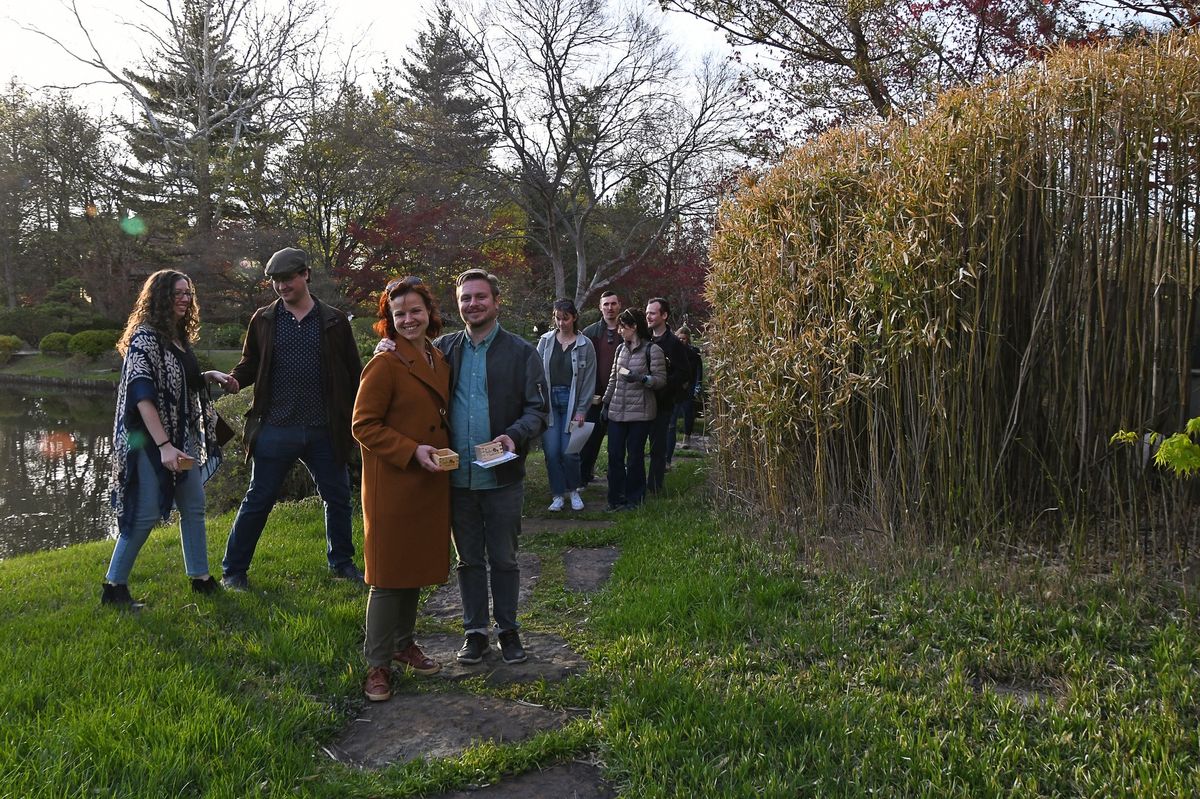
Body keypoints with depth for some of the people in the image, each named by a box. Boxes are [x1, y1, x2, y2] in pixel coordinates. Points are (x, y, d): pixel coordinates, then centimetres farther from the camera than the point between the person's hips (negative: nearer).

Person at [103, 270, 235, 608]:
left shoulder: (179, 338, 11)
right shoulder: (145, 337, -14)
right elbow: (142, 394, -22)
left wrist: (208, 377, 6)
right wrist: (164, 446, -27)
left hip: (182, 437, 9)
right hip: (151, 439, -9)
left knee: (194, 507, 11)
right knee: (147, 512, -5)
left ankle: (200, 578, 21)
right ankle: (113, 586, 8)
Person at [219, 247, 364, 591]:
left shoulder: (334, 321, 3)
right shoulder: (263, 320, 5)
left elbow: (353, 373, 6)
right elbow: (250, 363, 12)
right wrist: (235, 380, -11)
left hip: (325, 432, 1)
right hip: (275, 430, -1)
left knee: (338, 498, 11)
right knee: (258, 501, 5)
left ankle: (341, 562, 30)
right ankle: (233, 571, 18)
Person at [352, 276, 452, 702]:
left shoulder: (439, 361, 10)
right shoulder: (384, 365, -14)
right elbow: (363, 426, -15)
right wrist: (413, 452, -21)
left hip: (429, 484, 7)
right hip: (392, 486, -7)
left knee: (417, 567, 17)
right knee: (389, 575, -1)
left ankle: (403, 643, 33)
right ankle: (378, 664, 11)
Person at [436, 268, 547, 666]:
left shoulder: (521, 353, -1)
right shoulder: (443, 349, 6)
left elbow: (537, 409, -3)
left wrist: (515, 435, -22)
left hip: (502, 477, -2)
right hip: (457, 476, 2)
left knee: (503, 559, 9)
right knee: (468, 559, 13)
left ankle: (508, 630, 25)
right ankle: (475, 630, 26)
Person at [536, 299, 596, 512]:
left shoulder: (585, 345, -1)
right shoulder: (546, 341, 4)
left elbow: (589, 380, 0)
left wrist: (581, 410, -4)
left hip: (571, 402, -2)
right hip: (549, 401, 2)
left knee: (569, 452, -4)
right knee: (551, 452, -2)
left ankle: (573, 490, 20)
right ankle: (557, 494, 14)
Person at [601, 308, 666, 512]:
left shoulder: (652, 350, -6)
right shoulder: (621, 349, 13)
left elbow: (661, 380, -8)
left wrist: (640, 378, -23)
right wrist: (606, 402, 17)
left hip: (640, 411, -6)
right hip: (617, 411, 6)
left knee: (635, 456, 1)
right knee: (614, 455, 4)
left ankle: (633, 499, 14)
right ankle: (616, 497, 14)